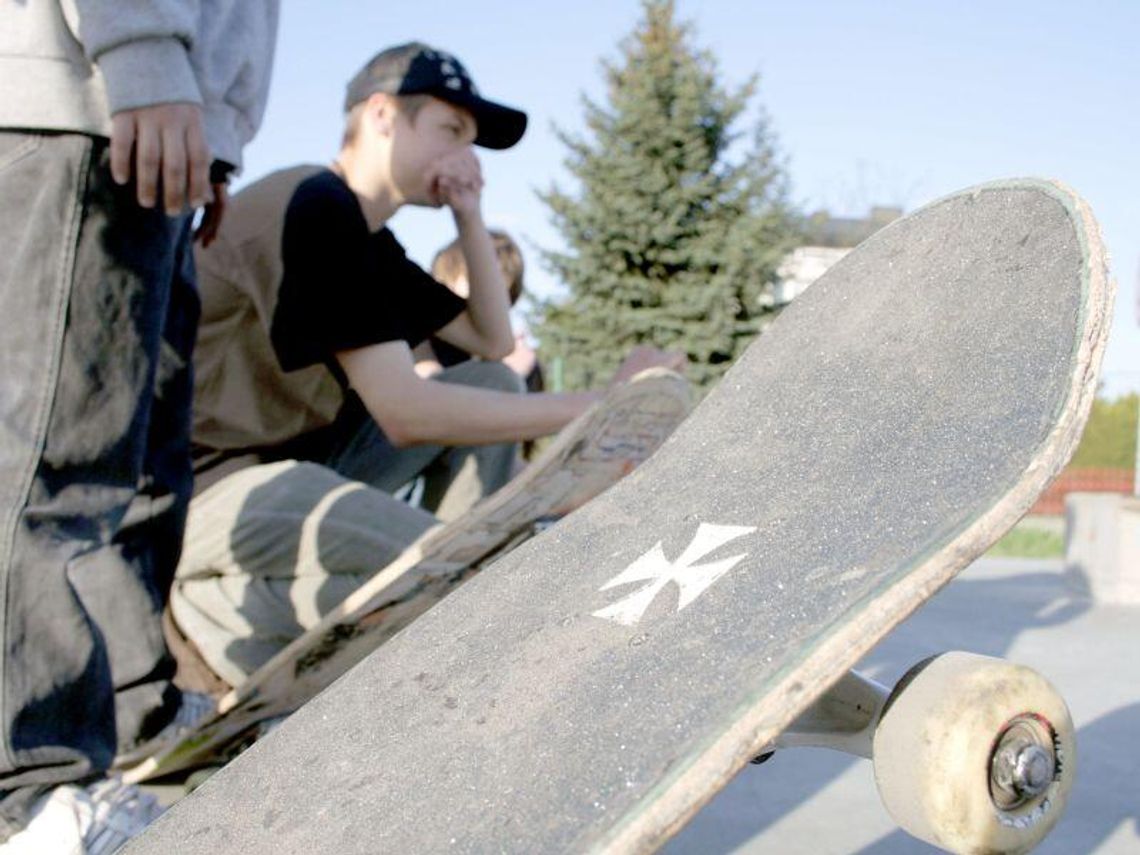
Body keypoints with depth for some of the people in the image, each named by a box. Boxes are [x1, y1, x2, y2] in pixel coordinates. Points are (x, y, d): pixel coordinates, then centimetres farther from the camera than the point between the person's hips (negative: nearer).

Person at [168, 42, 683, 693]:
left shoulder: (371, 243, 14)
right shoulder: (316, 205, -17)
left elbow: (494, 343, 18)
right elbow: (403, 412, -24)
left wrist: (470, 219, 6)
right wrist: (595, 406, -21)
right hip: (206, 485, -10)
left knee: (495, 386, 8)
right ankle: (215, 611, -9)